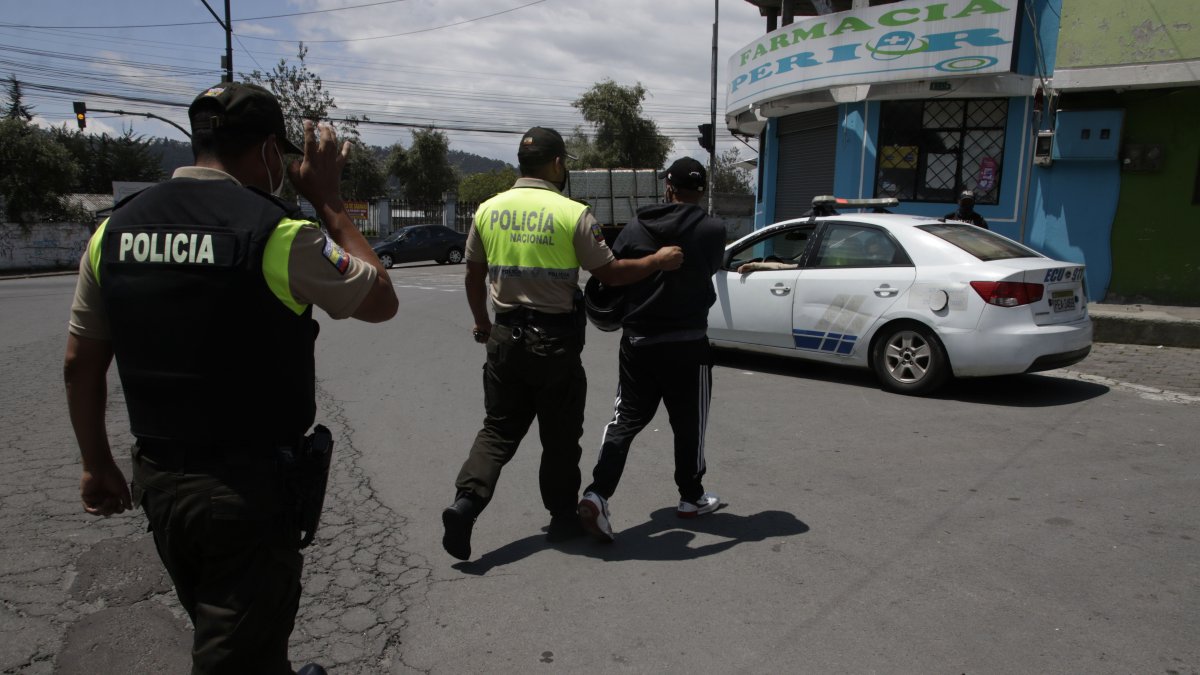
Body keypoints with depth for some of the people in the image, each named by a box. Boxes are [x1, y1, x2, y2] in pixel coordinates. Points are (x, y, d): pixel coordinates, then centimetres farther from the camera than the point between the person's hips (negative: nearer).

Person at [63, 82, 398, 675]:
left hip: (157, 482, 7)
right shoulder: (278, 235, -18)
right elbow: (382, 301, -5)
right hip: (250, 489, -6)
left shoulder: (115, 229, 1)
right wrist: (328, 201, 0)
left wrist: (96, 465, 19)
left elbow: (79, 364, 7)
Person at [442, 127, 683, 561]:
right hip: (555, 340, -4)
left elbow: (473, 275, 12)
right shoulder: (573, 214, -11)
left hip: (505, 336, 4)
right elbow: (610, 274, -8)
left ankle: (466, 501, -3)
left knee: (498, 429, 14)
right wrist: (659, 261, 6)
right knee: (560, 436, 12)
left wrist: (482, 324, 26)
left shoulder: (488, 210, 3)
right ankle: (563, 518, 25)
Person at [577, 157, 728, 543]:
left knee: (625, 419, 9)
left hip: (637, 340, 3)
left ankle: (597, 493, -4)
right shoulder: (712, 231, -7)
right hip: (686, 342, -2)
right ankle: (691, 497, 27)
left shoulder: (635, 228, -1)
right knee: (689, 423, 13)